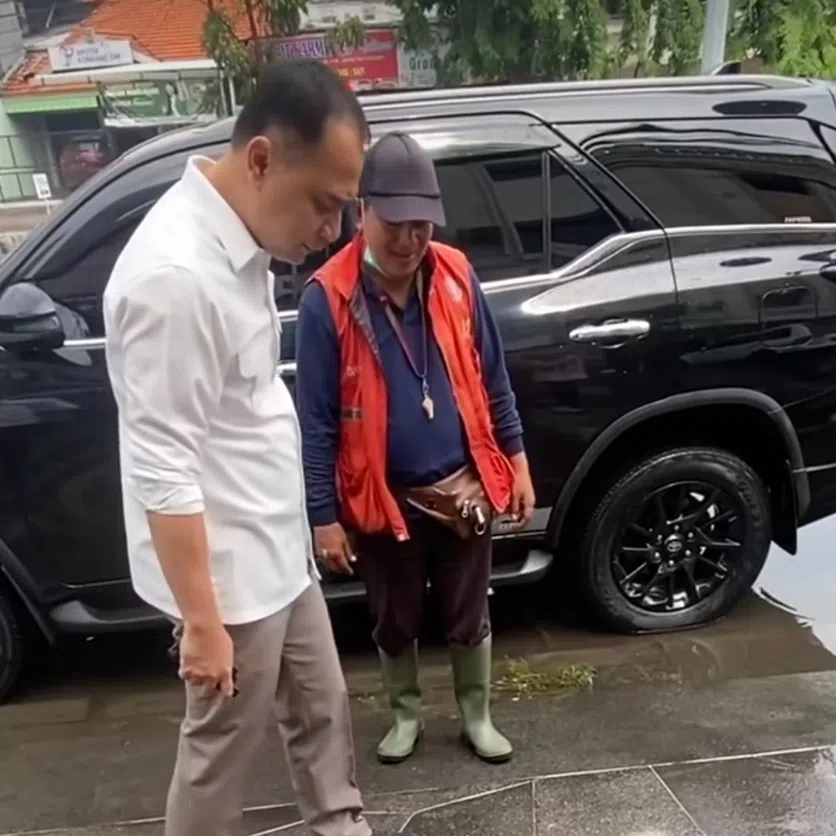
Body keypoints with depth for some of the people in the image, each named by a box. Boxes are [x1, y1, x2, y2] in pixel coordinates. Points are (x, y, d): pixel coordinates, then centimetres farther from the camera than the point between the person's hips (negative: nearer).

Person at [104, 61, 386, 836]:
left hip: (278, 554, 9)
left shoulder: (237, 240, 1)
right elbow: (163, 474, -26)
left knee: (322, 710, 25)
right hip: (228, 576, -9)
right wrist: (202, 620, -19)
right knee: (220, 752, 15)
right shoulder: (175, 275, -29)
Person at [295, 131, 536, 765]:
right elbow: (316, 419, -11)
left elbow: (493, 379, 4)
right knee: (395, 622, 18)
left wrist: (517, 461, 5)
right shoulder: (328, 298, -14)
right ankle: (406, 715, 44)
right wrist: (324, 515, -9)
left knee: (470, 617, 18)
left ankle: (477, 717, 41)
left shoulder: (457, 276, -4)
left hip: (464, 486, 2)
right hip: (385, 496, -2)